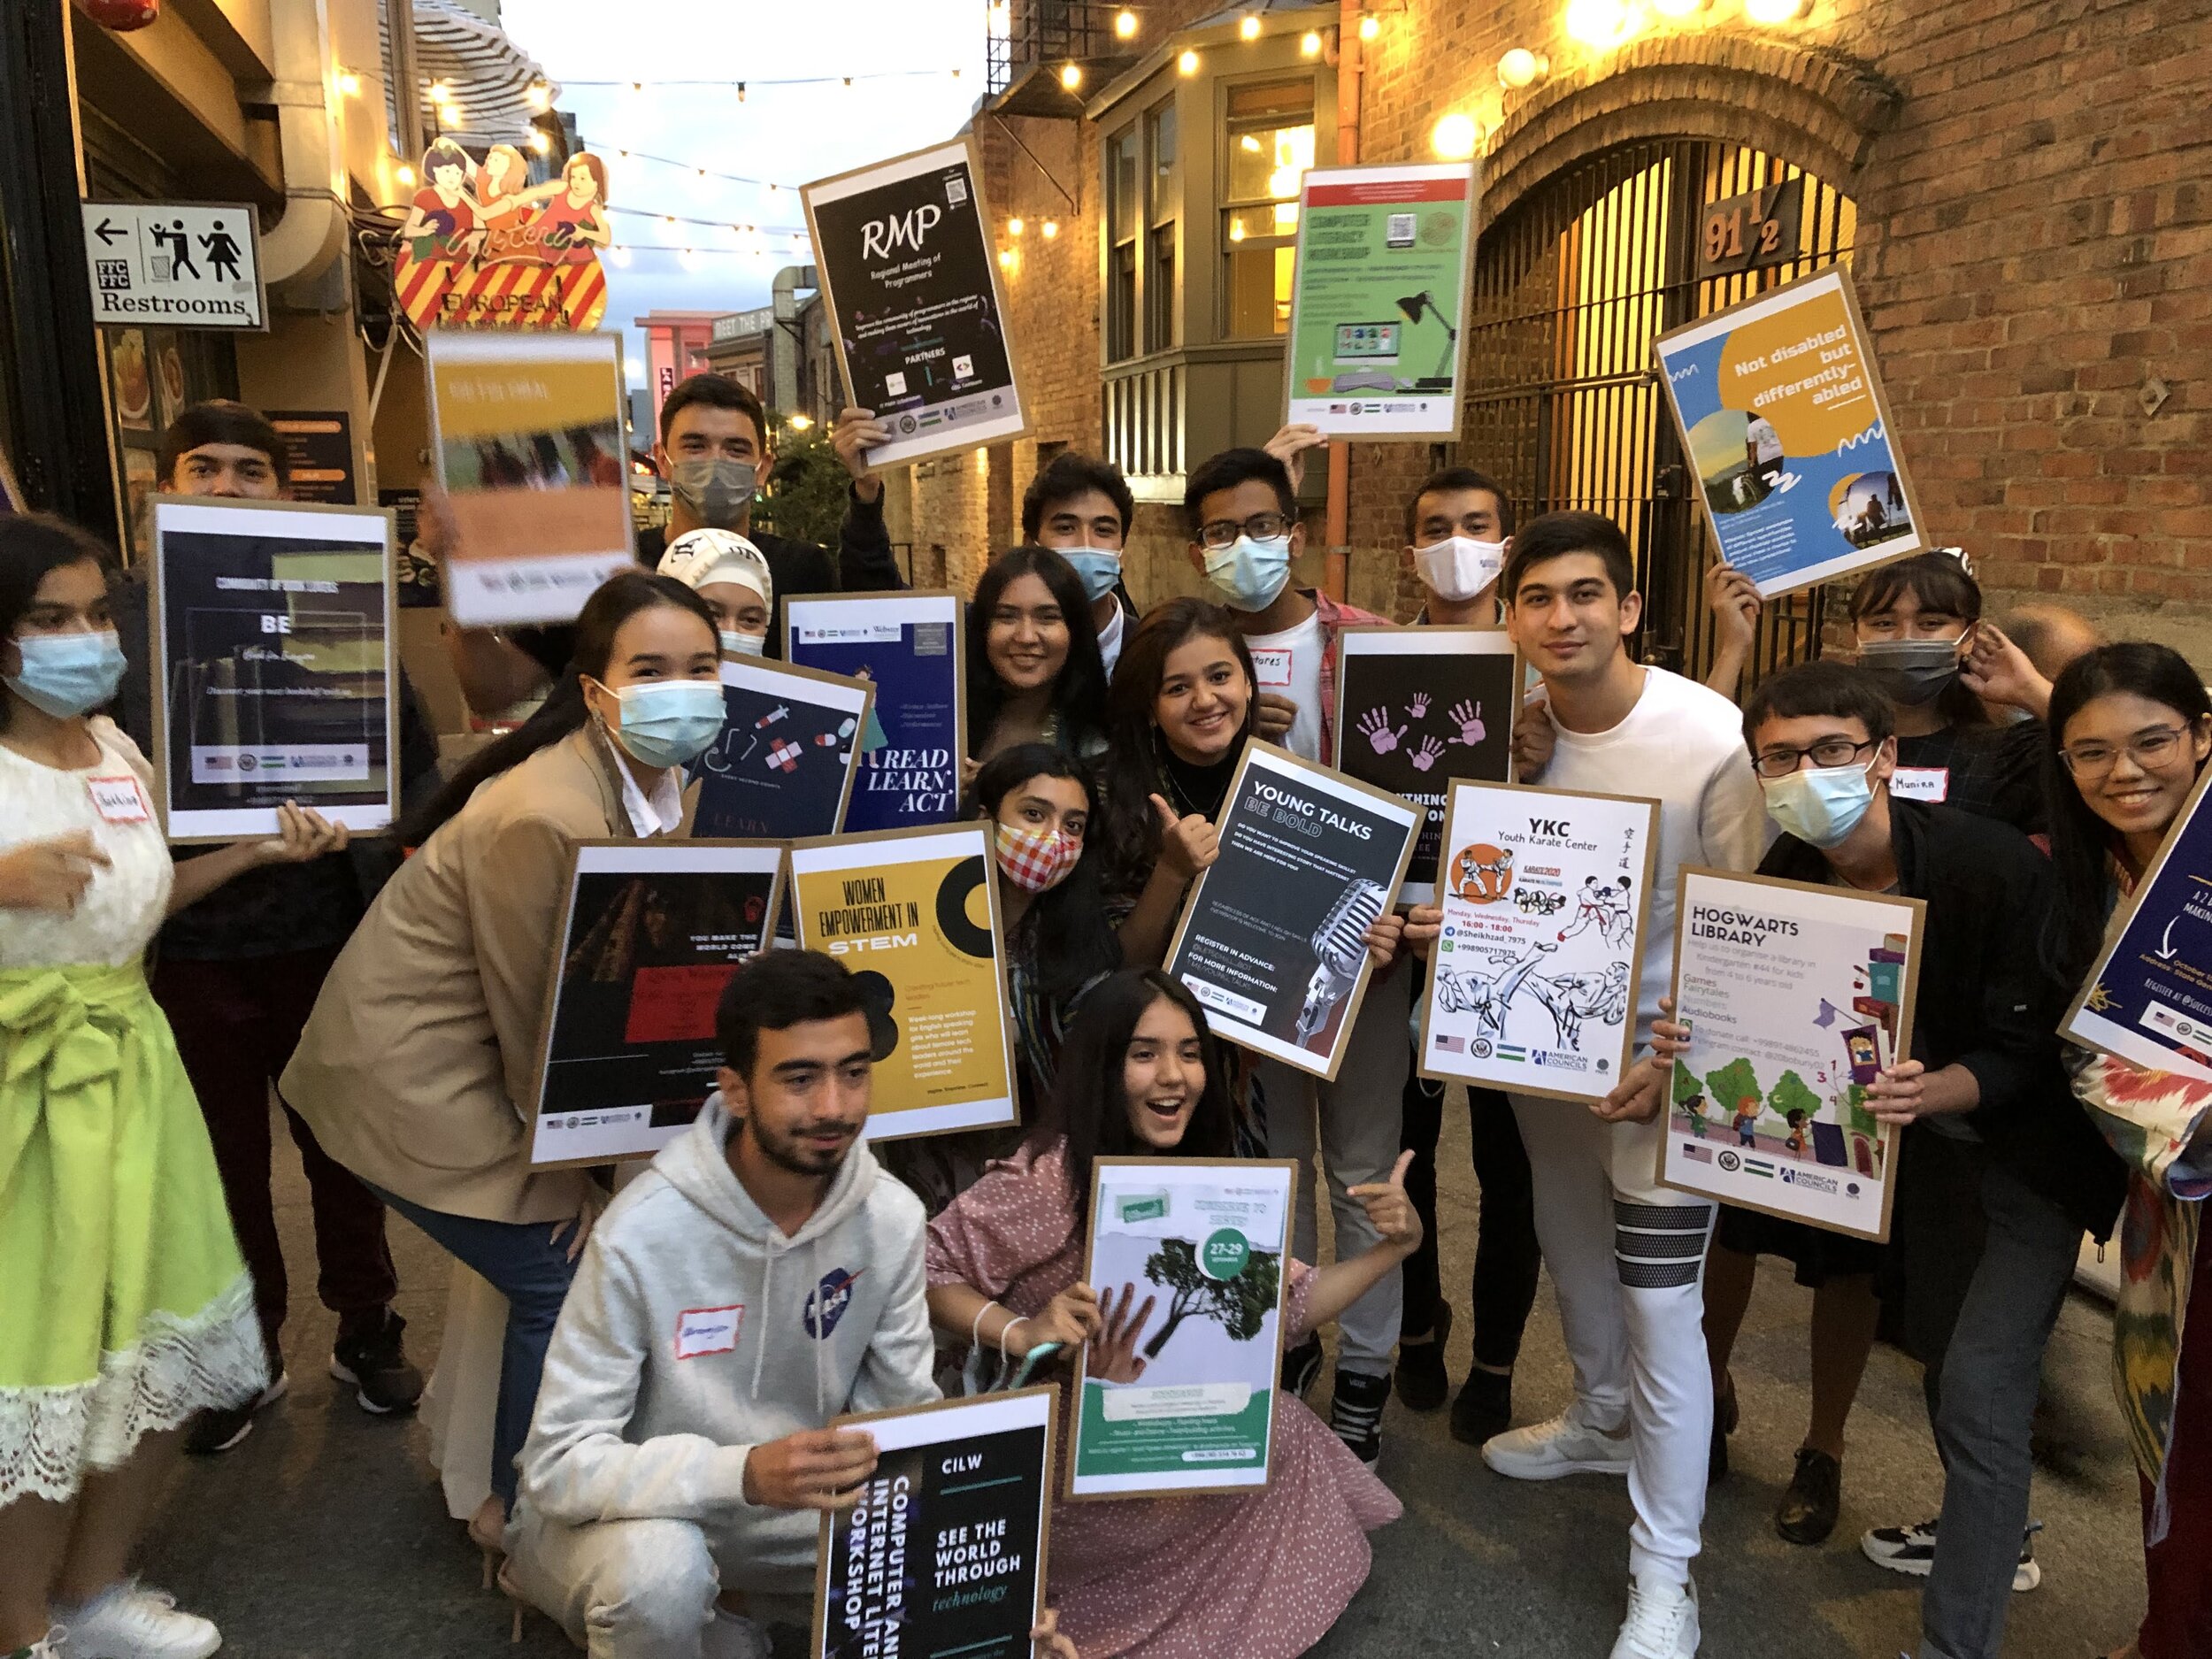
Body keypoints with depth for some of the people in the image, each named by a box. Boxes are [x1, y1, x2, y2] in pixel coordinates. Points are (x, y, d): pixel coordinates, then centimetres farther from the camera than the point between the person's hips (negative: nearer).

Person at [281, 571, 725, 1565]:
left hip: (469, 1061, 8)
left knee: (552, 1275, 12)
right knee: (567, 1278, -3)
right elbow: (533, 1018, -20)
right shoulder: (550, 816, -29)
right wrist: (575, 1166, -7)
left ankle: (511, 1504, 33)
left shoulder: (662, 784, -2)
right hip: (408, 1076, -8)